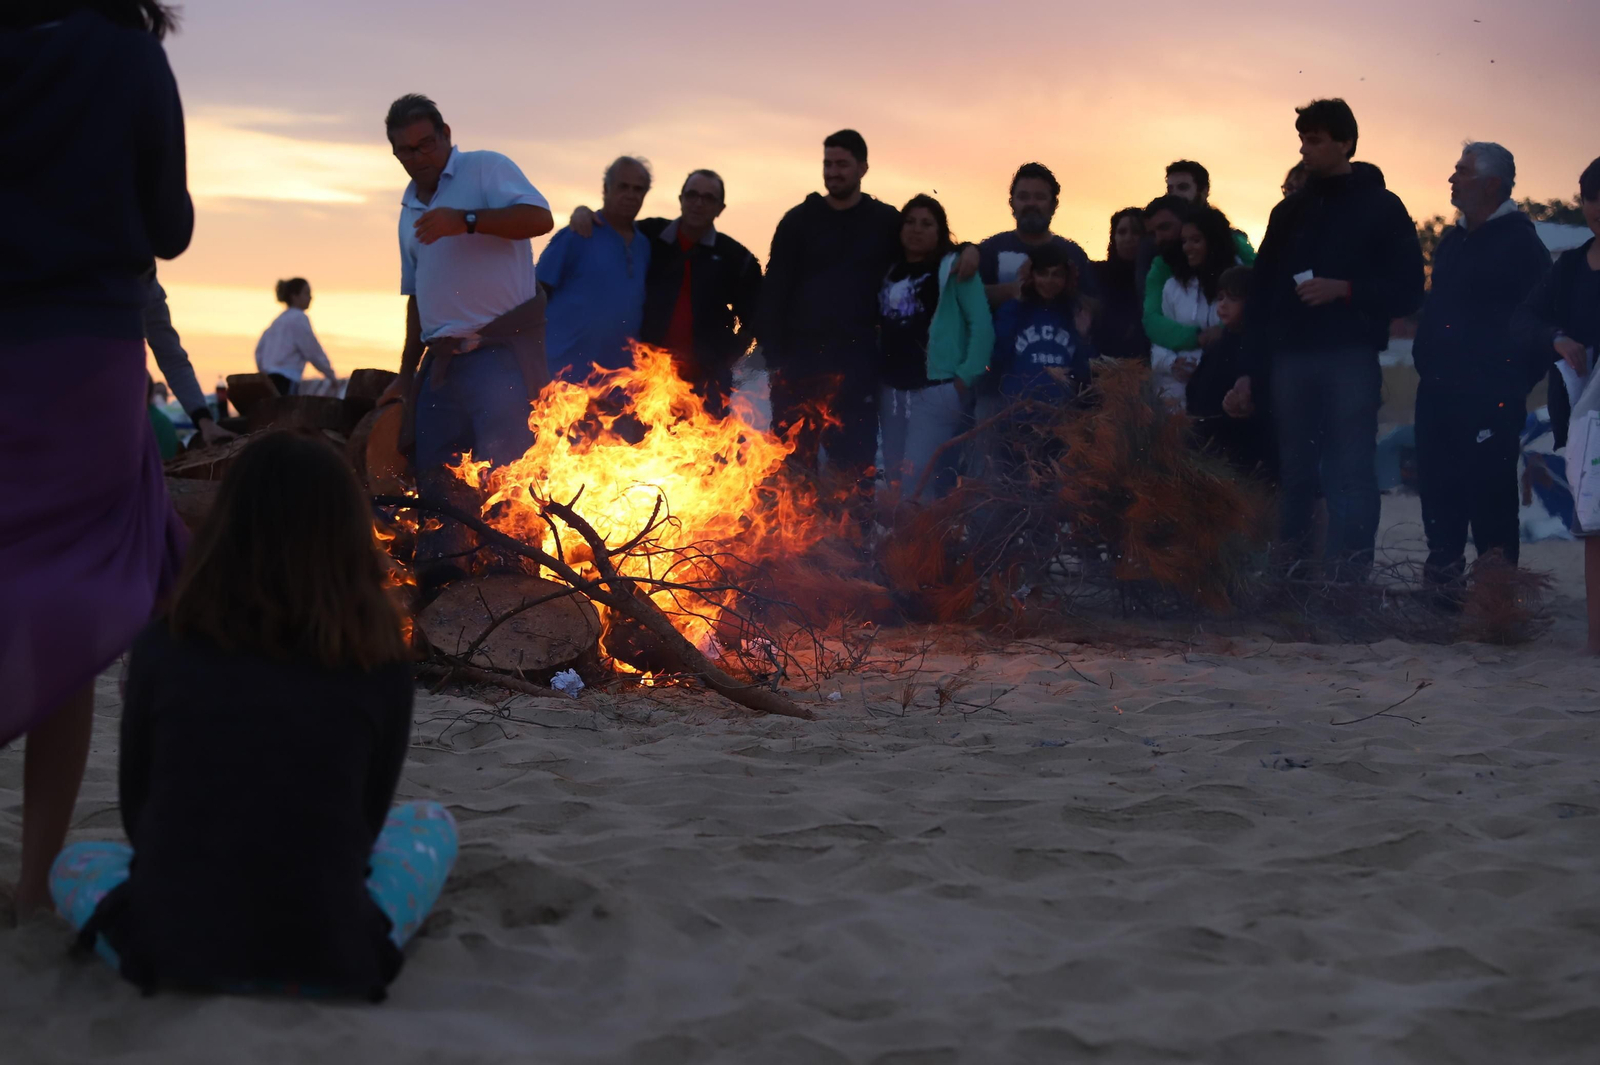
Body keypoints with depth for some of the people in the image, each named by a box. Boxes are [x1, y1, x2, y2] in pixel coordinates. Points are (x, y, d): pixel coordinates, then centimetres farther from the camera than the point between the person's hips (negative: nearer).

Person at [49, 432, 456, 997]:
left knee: (76, 863, 33)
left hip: (171, 954, -1)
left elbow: (137, 806, 9)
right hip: (327, 961, 1)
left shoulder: (165, 646, -3)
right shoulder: (380, 661, -3)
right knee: (430, 823, 29)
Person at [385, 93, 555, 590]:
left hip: (501, 350, -8)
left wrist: (465, 220, -24)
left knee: (506, 470, -15)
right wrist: (407, 372, 26)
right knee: (434, 471, 7)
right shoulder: (410, 209, 22)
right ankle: (438, 576, 14)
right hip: (442, 360, 8)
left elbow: (539, 217, -18)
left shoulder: (485, 169, 0)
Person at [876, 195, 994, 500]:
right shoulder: (891, 271, 15)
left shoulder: (953, 268, -3)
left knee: (915, 482, -14)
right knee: (894, 481, 9)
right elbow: (882, 330, 16)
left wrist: (966, 377, -13)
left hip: (936, 391, -7)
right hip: (892, 391, 7)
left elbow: (982, 324, -9)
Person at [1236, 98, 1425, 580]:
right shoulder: (1291, 211, 15)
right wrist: (1251, 366, 7)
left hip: (1351, 359, -4)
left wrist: (1343, 289, -14)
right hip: (1292, 358, 4)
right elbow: (1263, 291, 13)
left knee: (1350, 469, -7)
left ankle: (1348, 572, -6)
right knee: (1294, 469, 5)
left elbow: (1408, 290, -1)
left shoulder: (1381, 208, 2)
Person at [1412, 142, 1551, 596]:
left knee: (1489, 493, -6)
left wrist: (1516, 377, -12)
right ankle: (1441, 579, 19)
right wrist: (1426, 359, 16)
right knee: (1438, 489, 10)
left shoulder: (1518, 240, -7)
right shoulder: (1452, 242, 18)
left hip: (1489, 393, -8)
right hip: (1439, 388, 8)